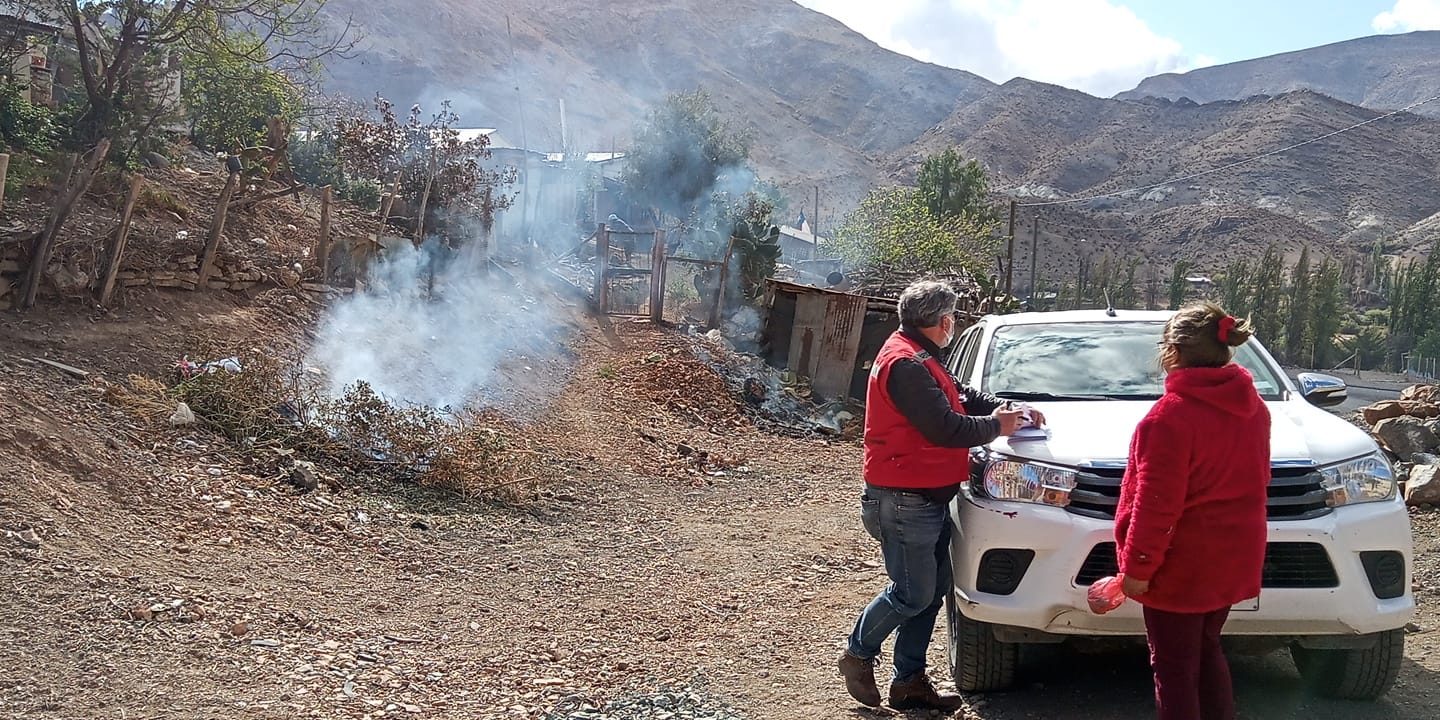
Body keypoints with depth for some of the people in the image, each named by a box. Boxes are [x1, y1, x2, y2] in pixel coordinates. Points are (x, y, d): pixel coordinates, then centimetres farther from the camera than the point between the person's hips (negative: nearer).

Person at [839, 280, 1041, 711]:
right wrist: (996, 426, -8)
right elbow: (945, 429, -23)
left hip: (927, 500, 11)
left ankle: (910, 682, 20)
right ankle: (858, 656, 16)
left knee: (933, 593, 12)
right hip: (905, 501, -11)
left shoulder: (919, 360, 15)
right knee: (913, 594, -4)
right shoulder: (906, 364, -20)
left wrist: (1007, 409, 7)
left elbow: (963, 398, 21)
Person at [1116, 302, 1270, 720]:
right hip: (1234, 560, 8)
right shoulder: (1253, 408, 5)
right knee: (1206, 651, 24)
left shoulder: (1172, 415, -21)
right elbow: (1253, 480, 15)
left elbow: (1155, 504, -22)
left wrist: (1137, 566, -15)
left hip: (1183, 565, -8)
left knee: (1174, 667, 4)